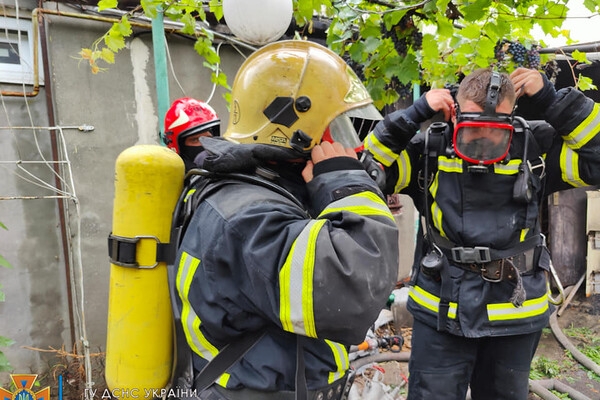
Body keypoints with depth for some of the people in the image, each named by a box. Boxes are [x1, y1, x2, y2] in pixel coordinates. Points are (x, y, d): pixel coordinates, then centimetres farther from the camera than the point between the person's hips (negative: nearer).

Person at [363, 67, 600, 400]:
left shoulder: (536, 147, -5)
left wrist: (551, 100, -14)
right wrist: (414, 114, -21)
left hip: (515, 316, 3)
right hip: (440, 313, -2)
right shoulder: (429, 149, -9)